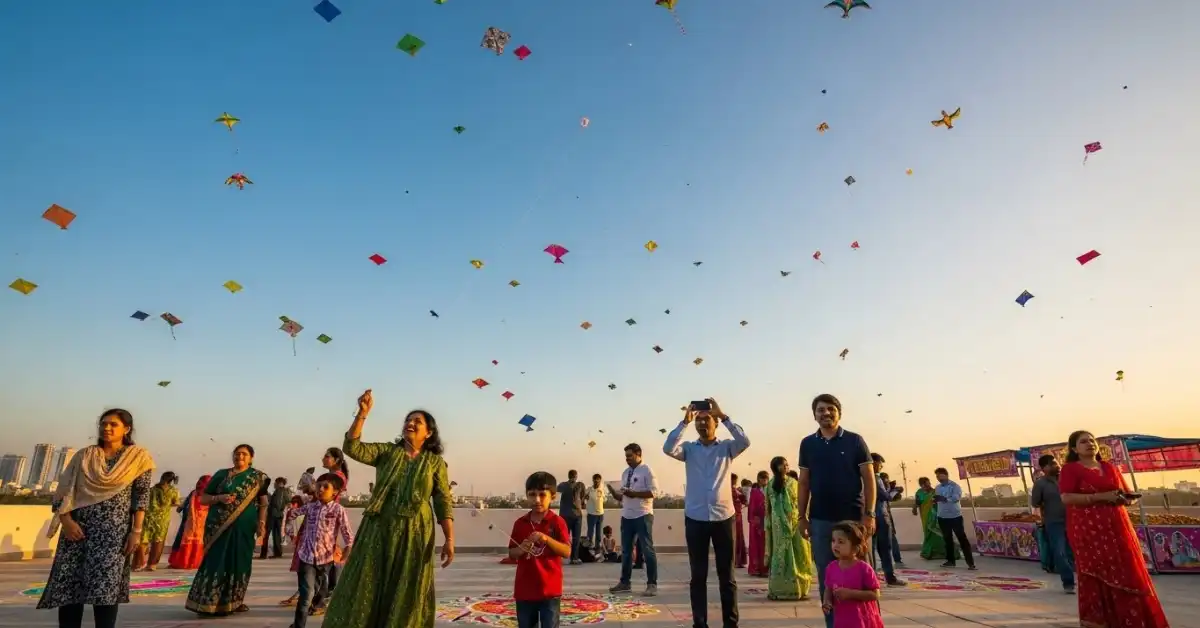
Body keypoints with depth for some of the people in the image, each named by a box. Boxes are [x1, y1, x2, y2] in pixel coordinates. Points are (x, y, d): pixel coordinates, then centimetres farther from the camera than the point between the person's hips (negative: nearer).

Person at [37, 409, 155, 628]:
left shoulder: (138, 457, 1)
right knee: (67, 584, 2)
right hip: (77, 526, 3)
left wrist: (136, 531, -8)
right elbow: (64, 489, 6)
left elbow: (141, 496, -2)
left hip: (114, 528, -3)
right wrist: (66, 519, -9)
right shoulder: (84, 455, 10)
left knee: (105, 587, -6)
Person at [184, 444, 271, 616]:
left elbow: (263, 503, 5)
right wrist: (219, 498, -11)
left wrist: (261, 523, -7)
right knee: (215, 562, -4)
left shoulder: (258, 477, 6)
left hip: (244, 528, 1)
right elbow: (203, 498, 8)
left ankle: (234, 601, 17)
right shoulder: (221, 474, 6)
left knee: (239, 563, 5)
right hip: (219, 527, -1)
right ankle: (207, 602, 2)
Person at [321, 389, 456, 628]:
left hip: (414, 534, -1)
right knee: (364, 589, 5)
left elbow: (444, 502, -2)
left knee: (405, 597, 7)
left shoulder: (435, 462, 2)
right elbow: (352, 447, -8)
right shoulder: (386, 452, 6)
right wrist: (362, 413, -18)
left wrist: (449, 539, -9)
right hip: (378, 530, 2)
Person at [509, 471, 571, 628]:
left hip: (550, 589, -3)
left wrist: (547, 539, -28)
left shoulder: (557, 522, -8)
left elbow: (567, 552, -15)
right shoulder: (520, 523, 2)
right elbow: (511, 554, 8)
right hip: (524, 589, 4)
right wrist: (520, 550, -15)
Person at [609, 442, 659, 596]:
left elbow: (654, 491, -16)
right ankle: (624, 582, 23)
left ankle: (652, 584, 7)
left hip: (643, 516, -7)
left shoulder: (646, 470, -8)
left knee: (647, 549, 0)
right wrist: (618, 496, -6)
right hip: (626, 516, 8)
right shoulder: (625, 472, 14)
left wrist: (634, 493, -22)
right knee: (626, 550, 13)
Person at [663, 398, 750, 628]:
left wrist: (723, 416, -18)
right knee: (698, 576, 9)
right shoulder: (689, 448, 5)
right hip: (695, 519, 1)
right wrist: (684, 421, -17)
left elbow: (745, 442, -16)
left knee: (727, 576, 8)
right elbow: (668, 448, -14)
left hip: (723, 517, 0)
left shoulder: (726, 447, 4)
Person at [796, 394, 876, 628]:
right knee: (826, 576, 8)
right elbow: (804, 482, 9)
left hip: (852, 518, -2)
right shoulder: (807, 444, 6)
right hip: (820, 520, 2)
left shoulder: (855, 441, -1)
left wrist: (869, 514, -9)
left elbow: (869, 480, -2)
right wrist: (802, 516, 5)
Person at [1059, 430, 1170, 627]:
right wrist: (1101, 496, -19)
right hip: (1088, 530, -6)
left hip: (1116, 528, 6)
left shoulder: (1110, 467, 16)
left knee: (1126, 575, 6)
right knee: (1096, 575, -3)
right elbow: (1066, 498, -15)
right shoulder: (1070, 469, -4)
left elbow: (1128, 494, 21)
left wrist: (1127, 499, -3)